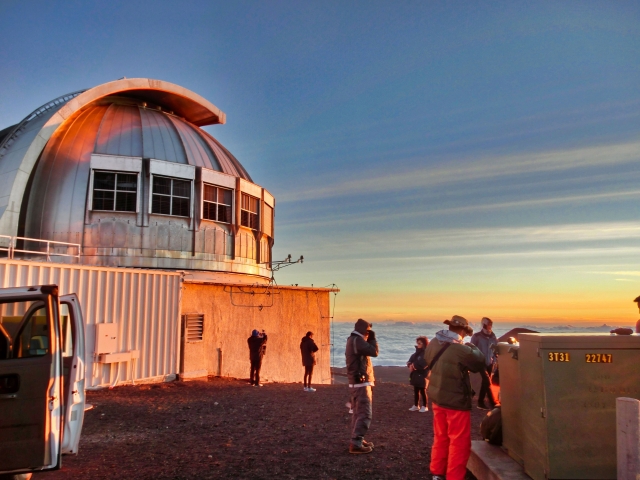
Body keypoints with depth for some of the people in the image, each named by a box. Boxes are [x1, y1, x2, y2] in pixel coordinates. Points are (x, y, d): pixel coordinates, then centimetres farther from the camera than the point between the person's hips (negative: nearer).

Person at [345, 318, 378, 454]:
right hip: (361, 383, -11)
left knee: (358, 413, 18)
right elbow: (374, 352, -22)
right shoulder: (357, 340, -18)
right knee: (365, 414, -10)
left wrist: (369, 340, 10)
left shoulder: (353, 340, 15)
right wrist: (373, 339, -6)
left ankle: (357, 440, 26)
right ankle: (356, 444, -10)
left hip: (356, 383, 11)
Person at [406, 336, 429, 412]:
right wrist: (410, 365, -12)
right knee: (416, 390, 14)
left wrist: (414, 366, -15)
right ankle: (416, 405, 25)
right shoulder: (417, 352, 13)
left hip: (422, 375, -8)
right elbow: (410, 361, 10)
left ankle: (425, 406, 13)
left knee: (423, 391, 1)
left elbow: (422, 365, -25)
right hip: (415, 375, 8)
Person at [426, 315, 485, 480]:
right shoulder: (461, 350, -26)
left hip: (437, 398, 7)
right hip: (456, 401, -7)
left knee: (441, 437, 21)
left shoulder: (433, 343, -4)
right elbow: (479, 363, -10)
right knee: (459, 442, 7)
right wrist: (473, 347, 5)